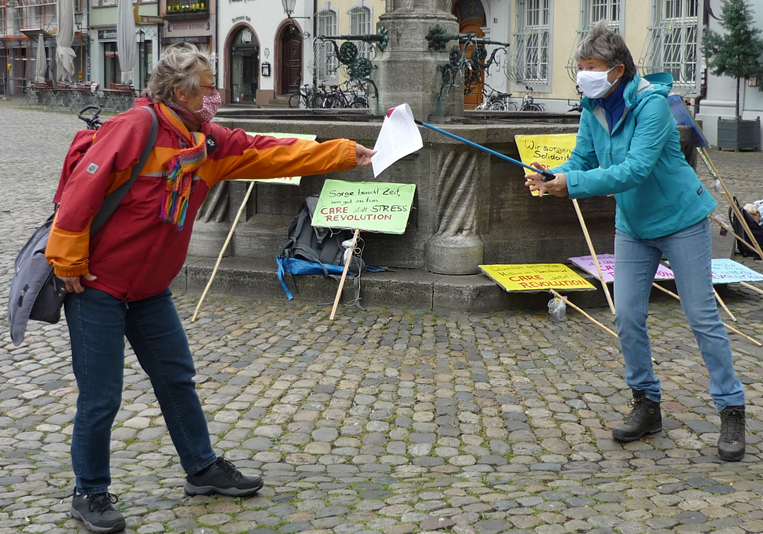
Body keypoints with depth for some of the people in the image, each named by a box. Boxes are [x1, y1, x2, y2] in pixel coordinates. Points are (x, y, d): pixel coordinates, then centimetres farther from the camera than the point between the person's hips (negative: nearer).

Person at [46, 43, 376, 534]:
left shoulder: (211, 142, 5)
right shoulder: (136, 127, -21)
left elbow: (273, 154, 5)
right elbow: (84, 187, -22)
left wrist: (347, 155, 2)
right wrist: (69, 262, -21)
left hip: (151, 289, 8)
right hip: (97, 285, -8)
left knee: (177, 378, 16)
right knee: (101, 397, -1)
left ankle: (203, 469, 32)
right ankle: (90, 493, 16)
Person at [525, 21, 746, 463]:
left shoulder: (651, 104, -24)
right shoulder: (594, 109, -3)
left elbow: (637, 168, -33)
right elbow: (581, 160, -1)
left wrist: (573, 184, -36)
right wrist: (551, 178, -23)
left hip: (680, 220, -6)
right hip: (633, 226, 6)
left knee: (703, 317, -2)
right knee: (628, 318, 2)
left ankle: (732, 412, 8)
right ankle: (647, 405, 17)